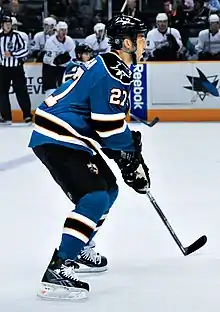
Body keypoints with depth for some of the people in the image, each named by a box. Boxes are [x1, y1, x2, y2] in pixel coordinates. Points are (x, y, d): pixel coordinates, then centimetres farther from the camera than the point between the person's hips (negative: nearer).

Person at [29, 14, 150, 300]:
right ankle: (57, 271, -26)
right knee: (94, 197, -21)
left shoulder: (110, 66, 16)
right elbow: (111, 126, -19)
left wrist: (131, 150, 17)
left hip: (69, 137, 11)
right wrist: (132, 155, -5)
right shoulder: (112, 74, -18)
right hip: (57, 140, -11)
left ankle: (79, 250, 32)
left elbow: (109, 119, 23)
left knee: (109, 189, 19)